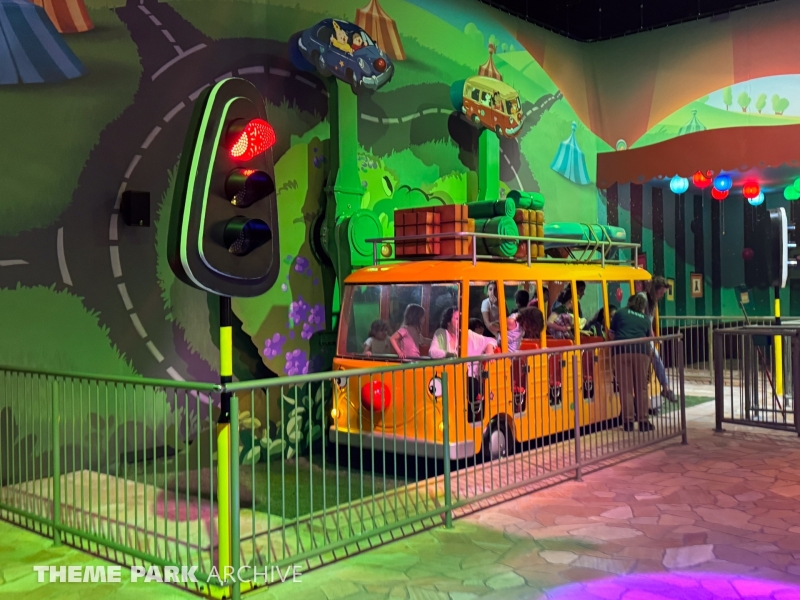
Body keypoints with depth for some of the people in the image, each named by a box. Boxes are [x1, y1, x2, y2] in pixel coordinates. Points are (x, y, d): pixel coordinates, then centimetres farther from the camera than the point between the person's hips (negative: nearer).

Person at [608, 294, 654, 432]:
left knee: (626, 387, 1)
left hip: (622, 350, -1)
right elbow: (647, 337, 21)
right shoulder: (645, 319, 20)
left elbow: (611, 334, 18)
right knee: (641, 388, 7)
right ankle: (643, 421, 7)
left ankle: (628, 421, 1)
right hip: (641, 350, 1)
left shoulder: (620, 313, 16)